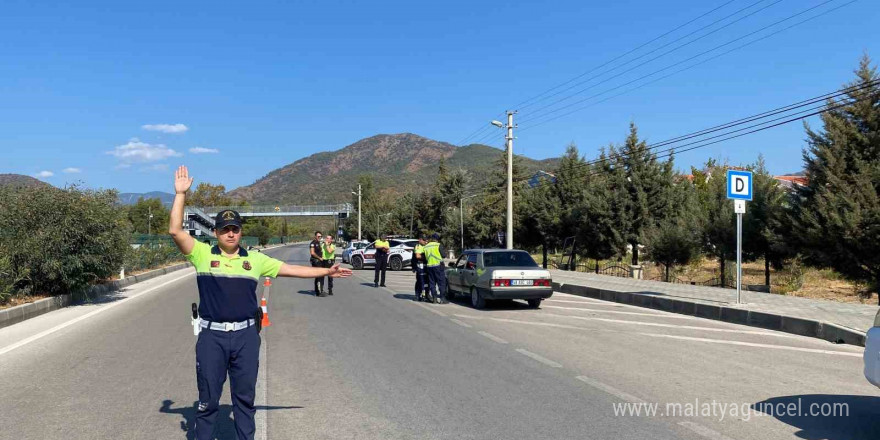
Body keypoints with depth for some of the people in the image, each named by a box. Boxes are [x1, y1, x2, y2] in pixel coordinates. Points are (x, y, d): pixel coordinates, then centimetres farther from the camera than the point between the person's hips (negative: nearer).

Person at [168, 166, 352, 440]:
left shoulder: (255, 259, 6)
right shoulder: (202, 253, 0)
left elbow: (291, 269, 11)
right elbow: (175, 230, -10)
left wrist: (327, 272, 11)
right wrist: (181, 194, -13)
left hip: (246, 335, 2)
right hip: (212, 336, -2)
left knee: (245, 397, 12)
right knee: (208, 398, 8)